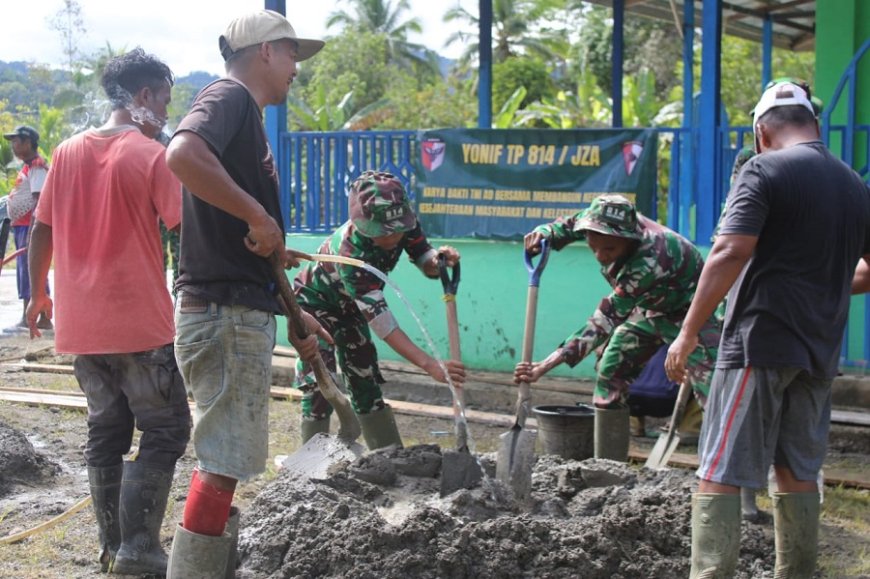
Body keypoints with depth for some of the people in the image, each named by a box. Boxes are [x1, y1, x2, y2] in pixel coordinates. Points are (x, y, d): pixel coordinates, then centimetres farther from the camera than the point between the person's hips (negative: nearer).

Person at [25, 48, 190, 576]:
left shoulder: (68, 152, 7)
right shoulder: (152, 156, -9)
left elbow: (41, 231, 11)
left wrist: (39, 294, 23)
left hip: (81, 325, 6)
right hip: (140, 323, -6)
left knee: (106, 433, 15)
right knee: (165, 431, 3)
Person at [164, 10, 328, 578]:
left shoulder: (247, 117, 20)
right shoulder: (229, 97, -8)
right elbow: (182, 154, -32)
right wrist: (260, 216, -23)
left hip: (237, 315, 10)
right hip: (226, 317, -10)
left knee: (224, 461, 17)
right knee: (223, 464, -7)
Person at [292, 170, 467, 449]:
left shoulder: (404, 224, -26)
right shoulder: (350, 250, -42)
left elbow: (425, 262, -10)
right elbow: (380, 319, -46)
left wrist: (439, 260, -37)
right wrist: (430, 365, -54)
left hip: (349, 304, 6)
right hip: (314, 302, -6)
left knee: (365, 382, 8)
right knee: (319, 385, -16)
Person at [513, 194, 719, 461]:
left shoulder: (649, 261, -42)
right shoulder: (610, 223, -22)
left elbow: (605, 321, -39)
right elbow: (572, 224, 3)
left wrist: (545, 366, -41)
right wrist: (545, 232, -20)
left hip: (688, 311, -7)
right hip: (650, 308, 7)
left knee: (713, 387, -21)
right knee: (610, 374, 4)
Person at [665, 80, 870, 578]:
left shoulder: (765, 169, -9)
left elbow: (730, 253, -19)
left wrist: (688, 334, -16)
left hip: (760, 344, -7)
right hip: (820, 351, 7)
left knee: (720, 475, -5)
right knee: (799, 474, 15)